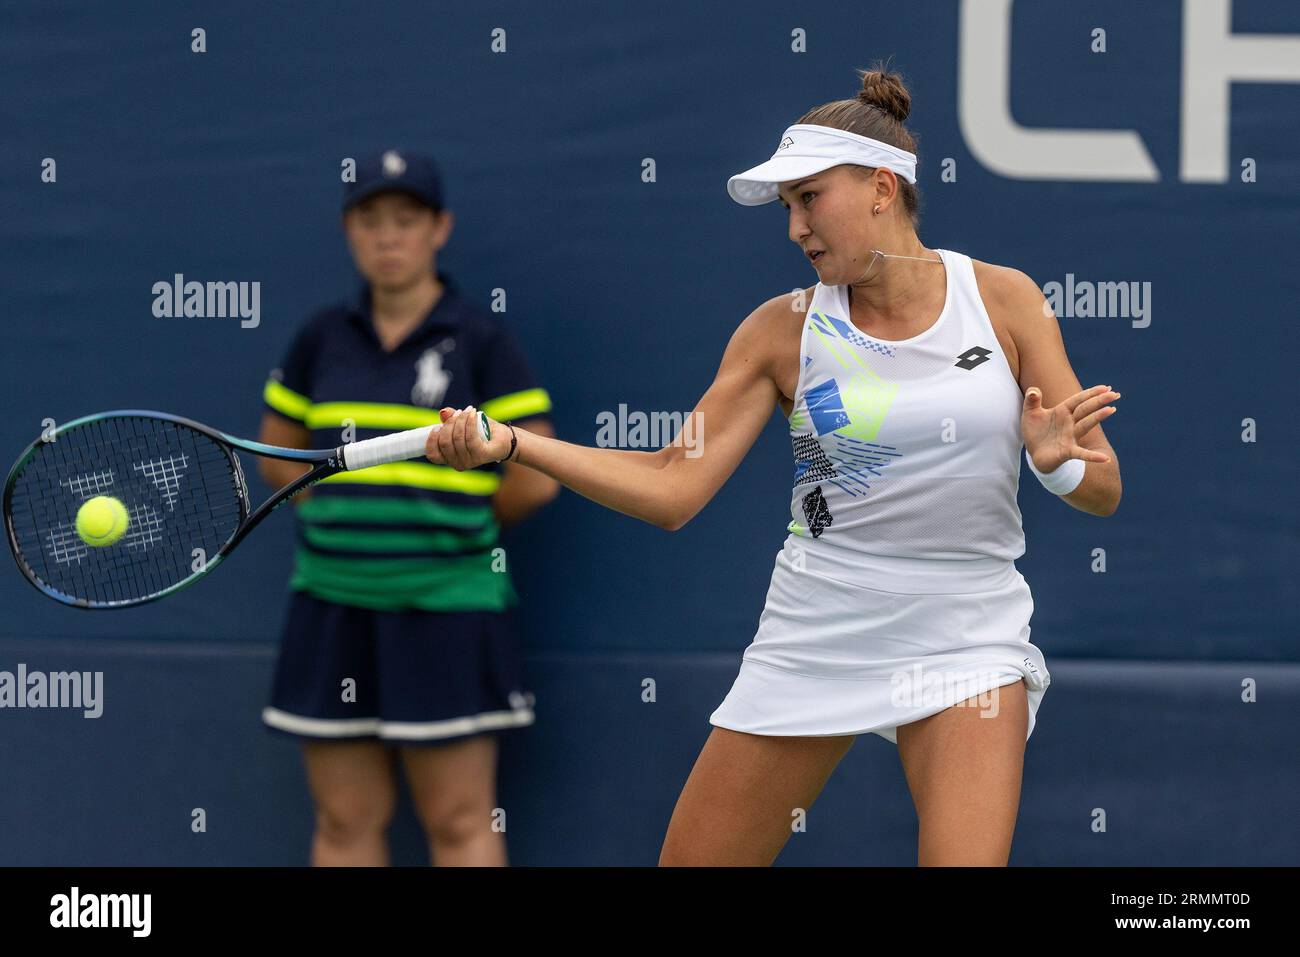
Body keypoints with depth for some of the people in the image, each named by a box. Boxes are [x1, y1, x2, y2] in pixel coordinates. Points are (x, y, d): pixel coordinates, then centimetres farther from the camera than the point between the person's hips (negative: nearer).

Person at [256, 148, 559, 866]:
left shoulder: (479, 340, -4)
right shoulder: (323, 337, 8)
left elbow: (535, 479, -5)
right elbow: (278, 456, 18)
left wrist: (455, 527, 5)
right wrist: (353, 519, 7)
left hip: (443, 606, -4)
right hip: (334, 603, 4)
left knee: (459, 821, -3)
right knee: (346, 820, 6)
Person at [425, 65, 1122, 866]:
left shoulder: (1004, 300, -3)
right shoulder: (783, 332, -1)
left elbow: (1103, 491, -1)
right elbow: (673, 487, -4)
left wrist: (1058, 463, -25)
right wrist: (508, 444, -15)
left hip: (965, 643, -2)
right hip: (815, 641, 2)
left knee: (966, 857, -22)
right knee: (691, 861, 4)